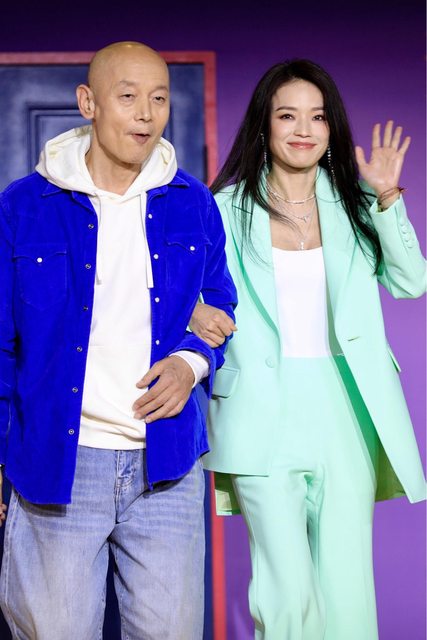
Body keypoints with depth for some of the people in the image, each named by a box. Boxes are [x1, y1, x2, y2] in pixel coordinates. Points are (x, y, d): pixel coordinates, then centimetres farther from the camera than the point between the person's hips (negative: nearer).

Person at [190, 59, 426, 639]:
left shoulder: (351, 202, 12)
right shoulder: (228, 208, 5)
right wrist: (193, 313, -12)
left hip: (343, 404, 3)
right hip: (263, 412, -2)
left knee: (348, 587, 3)